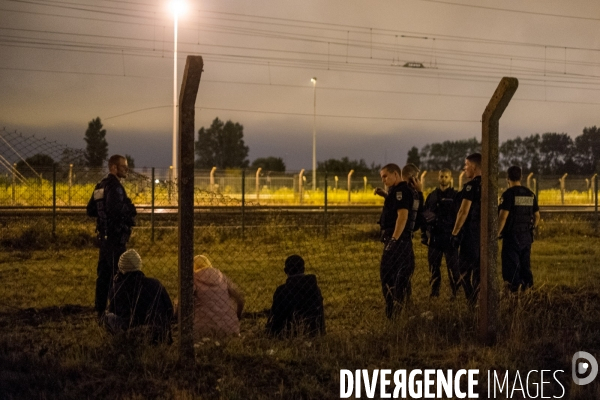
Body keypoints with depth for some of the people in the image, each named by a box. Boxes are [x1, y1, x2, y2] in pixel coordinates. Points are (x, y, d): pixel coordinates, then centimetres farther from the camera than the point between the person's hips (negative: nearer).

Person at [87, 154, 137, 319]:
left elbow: (91, 211, 17)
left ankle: (100, 308, 20)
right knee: (116, 274, -6)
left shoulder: (100, 186, 13)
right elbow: (115, 209, -30)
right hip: (116, 236, -10)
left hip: (104, 236, 10)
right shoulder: (114, 186, -16)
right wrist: (130, 210, -12)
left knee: (104, 273, 14)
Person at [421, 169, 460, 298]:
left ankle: (456, 292, 2)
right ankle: (434, 292, 14)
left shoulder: (455, 196, 1)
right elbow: (424, 215, 16)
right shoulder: (431, 196, 13)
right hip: (434, 237, 4)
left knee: (453, 267, -4)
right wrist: (423, 234, 9)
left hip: (449, 237, -4)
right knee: (433, 266, 6)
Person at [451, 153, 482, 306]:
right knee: (479, 268, 12)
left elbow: (464, 211, -16)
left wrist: (455, 233, -12)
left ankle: (473, 302, -9)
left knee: (465, 268, -4)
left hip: (472, 232, -8)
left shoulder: (471, 186, -12)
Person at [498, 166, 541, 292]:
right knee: (525, 263, 14)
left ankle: (514, 287, -4)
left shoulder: (508, 194, -11)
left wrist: (497, 234, -12)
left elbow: (503, 216, -18)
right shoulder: (530, 194, 9)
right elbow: (537, 216, 13)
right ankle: (527, 284, 14)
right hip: (527, 236, 6)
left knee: (511, 263, -1)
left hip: (512, 235, -6)